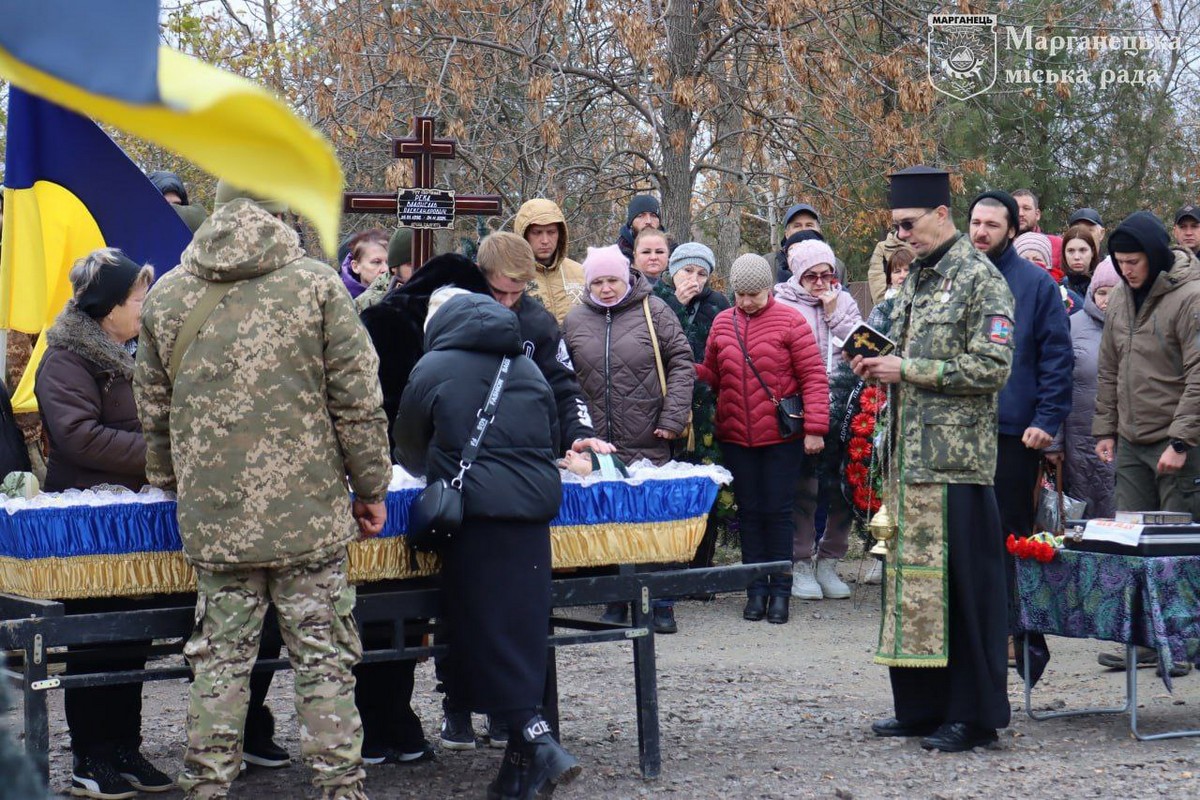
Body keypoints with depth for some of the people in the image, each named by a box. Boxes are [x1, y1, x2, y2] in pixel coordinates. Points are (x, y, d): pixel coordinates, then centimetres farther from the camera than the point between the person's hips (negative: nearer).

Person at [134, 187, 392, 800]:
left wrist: (171, 485, 29)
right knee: (324, 661, 4)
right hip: (309, 514, -2)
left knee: (219, 660, 10)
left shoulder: (166, 296, 6)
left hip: (212, 520, 3)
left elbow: (153, 410, 14)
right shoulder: (317, 285, -4)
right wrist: (371, 488, 6)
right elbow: (358, 401, -4)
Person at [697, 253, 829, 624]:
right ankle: (756, 589, 16)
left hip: (781, 438, -4)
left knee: (778, 511, 1)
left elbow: (814, 377, -7)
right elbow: (712, 375, 12)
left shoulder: (789, 321, -5)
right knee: (749, 512, 8)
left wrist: (814, 427, -12)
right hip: (735, 437, 4)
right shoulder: (722, 323, 7)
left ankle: (780, 589, 10)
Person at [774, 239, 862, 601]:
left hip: (842, 412, 4)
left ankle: (828, 562, 17)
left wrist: (834, 313, -4)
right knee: (803, 490, -2)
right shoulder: (782, 305, 2)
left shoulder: (844, 302, 14)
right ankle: (801, 565, 8)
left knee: (841, 489, 5)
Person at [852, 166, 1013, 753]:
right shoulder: (917, 277, 17)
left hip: (957, 460, -9)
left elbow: (991, 367, -16)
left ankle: (973, 715, 2)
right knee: (910, 577, 11)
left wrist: (908, 370, -16)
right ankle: (921, 706, 19)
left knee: (962, 584, -4)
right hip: (911, 455, 9)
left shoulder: (980, 280, -9)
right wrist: (879, 366, 6)